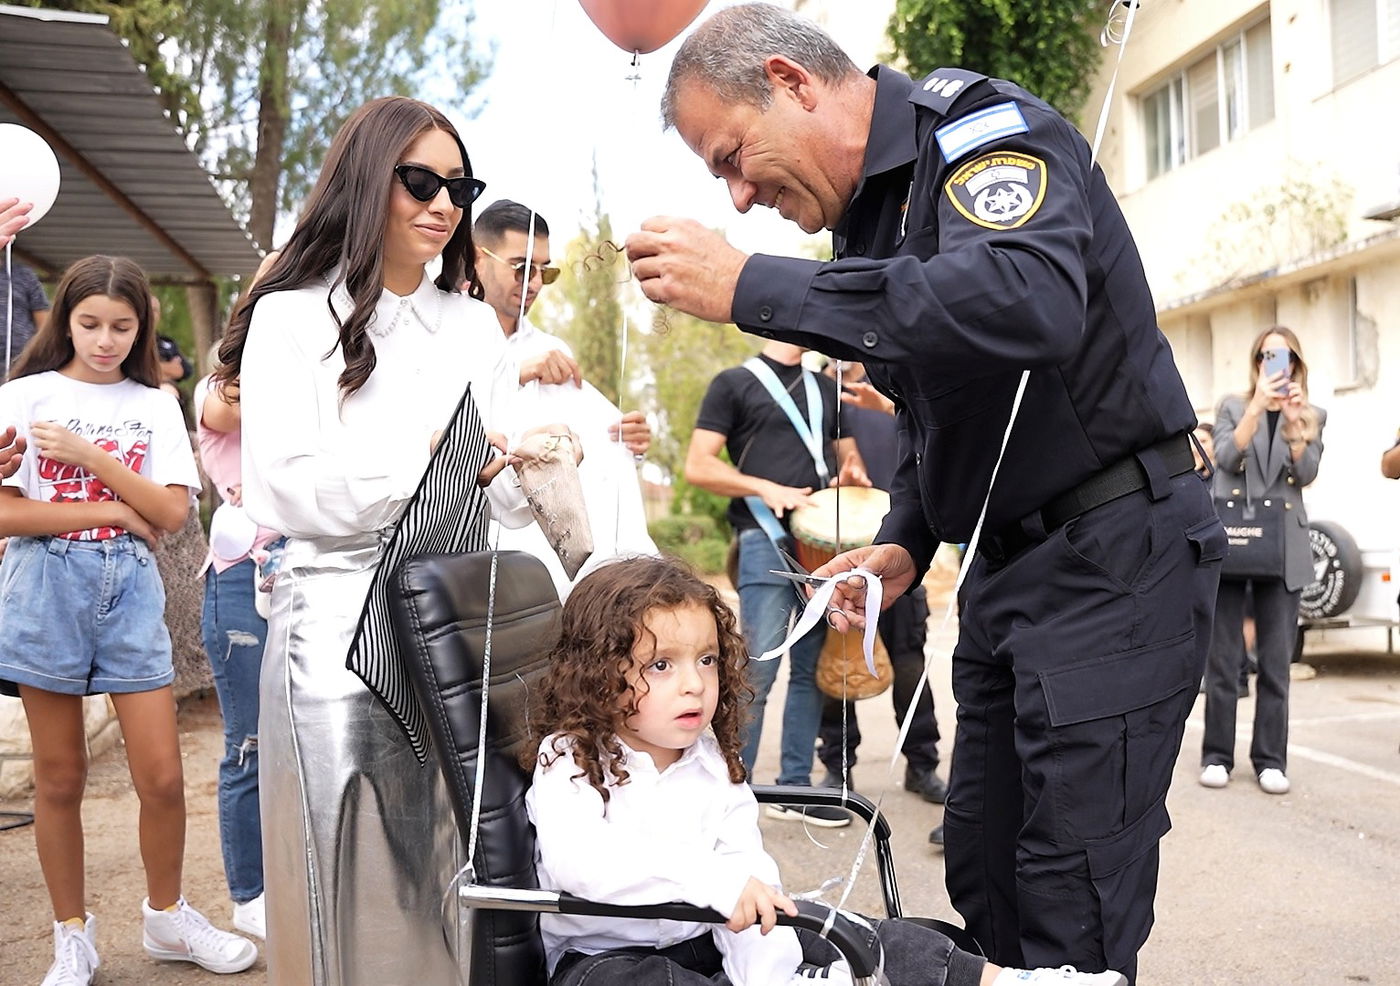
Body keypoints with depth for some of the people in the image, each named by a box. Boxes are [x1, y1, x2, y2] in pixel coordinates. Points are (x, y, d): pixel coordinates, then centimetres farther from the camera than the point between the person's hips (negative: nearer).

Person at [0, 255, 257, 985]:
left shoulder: (154, 406, 7)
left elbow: (171, 512, -4)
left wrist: (89, 455, -12)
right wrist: (112, 510, -11)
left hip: (130, 588, 2)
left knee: (162, 776, 1)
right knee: (60, 779, 7)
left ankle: (166, 919, 23)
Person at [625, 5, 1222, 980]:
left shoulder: (981, 125, -14)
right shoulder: (866, 214, 13)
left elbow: (1033, 300, -37)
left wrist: (754, 288, -34)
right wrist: (906, 544, 6)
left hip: (1113, 551, -9)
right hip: (1007, 569, 9)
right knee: (983, 875, 12)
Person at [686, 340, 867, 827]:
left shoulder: (824, 389, 21)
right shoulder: (735, 383, 4)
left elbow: (846, 452, 27)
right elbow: (697, 466, -3)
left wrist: (853, 472, 2)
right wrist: (765, 488, -16)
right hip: (766, 540, -6)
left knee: (812, 668, 8)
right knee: (757, 671, -9)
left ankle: (794, 787, 17)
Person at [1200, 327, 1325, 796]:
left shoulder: (1312, 416, 13)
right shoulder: (1233, 406, 9)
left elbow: (1307, 473, -2)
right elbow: (1225, 457, -8)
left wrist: (1294, 421, -15)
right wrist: (1258, 406, -16)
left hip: (1283, 547, 1)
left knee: (1276, 661, 2)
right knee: (1222, 657, -1)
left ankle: (1270, 759, 8)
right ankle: (1216, 755, 7)